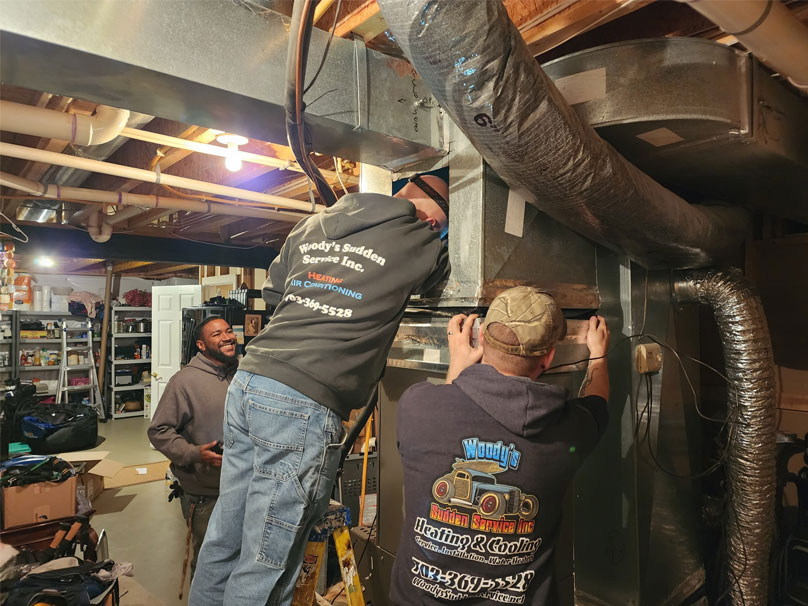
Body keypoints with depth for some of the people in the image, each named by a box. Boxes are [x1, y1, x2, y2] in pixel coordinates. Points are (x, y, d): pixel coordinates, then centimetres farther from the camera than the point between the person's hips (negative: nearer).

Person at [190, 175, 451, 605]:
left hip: (248, 379, 8)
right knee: (265, 568, 6)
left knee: (225, 537, 20)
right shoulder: (417, 241, 1)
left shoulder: (312, 224, 17)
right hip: (305, 402, -7)